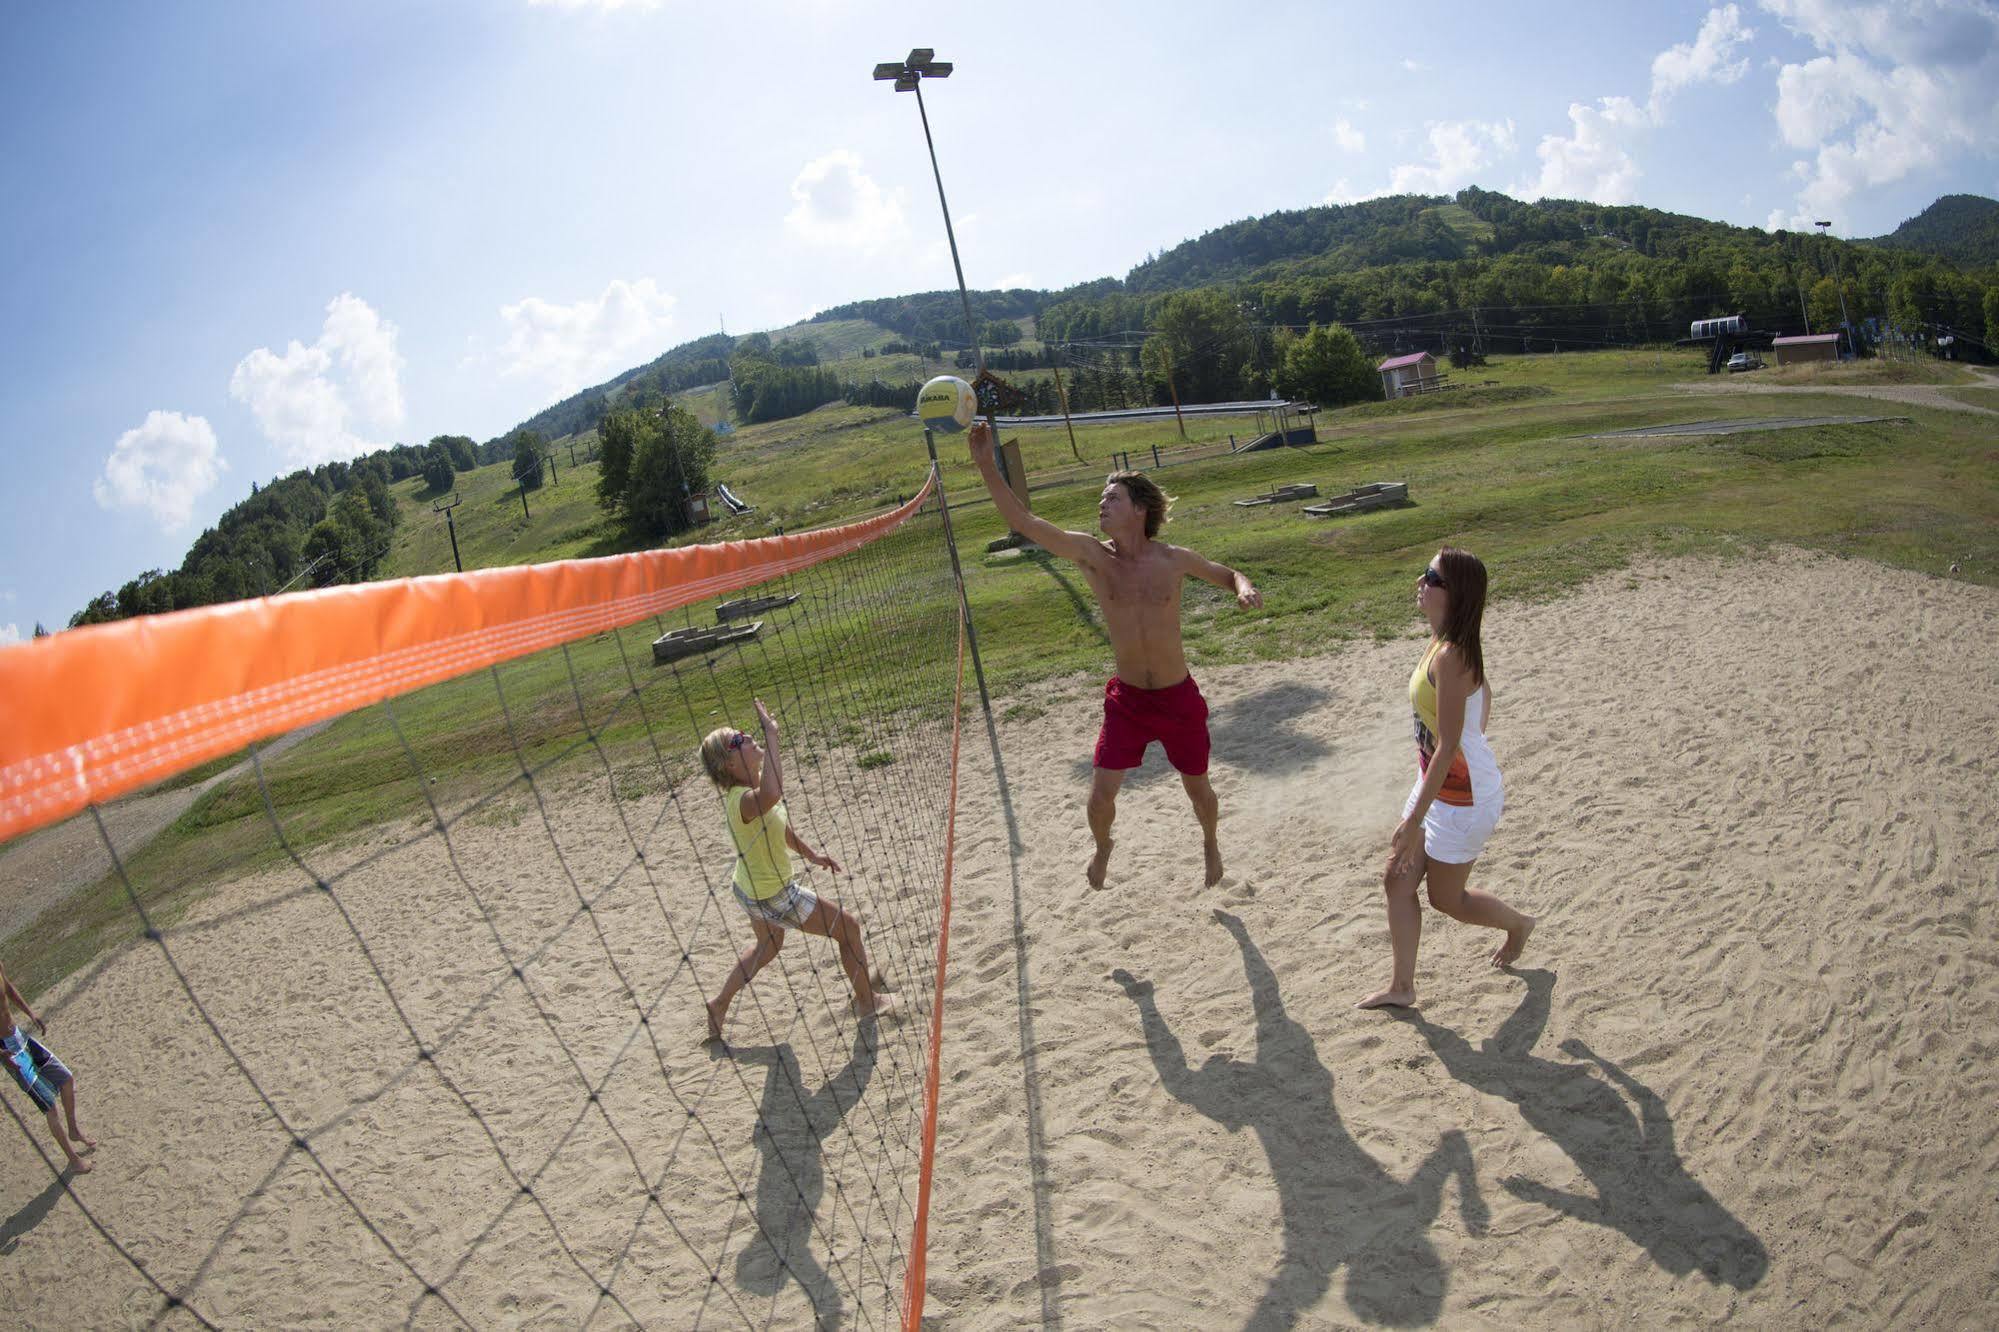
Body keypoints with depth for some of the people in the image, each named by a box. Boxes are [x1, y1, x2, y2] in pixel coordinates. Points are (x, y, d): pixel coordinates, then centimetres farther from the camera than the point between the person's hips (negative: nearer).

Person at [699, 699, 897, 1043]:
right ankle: (867, 1000, 24)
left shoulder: (750, 791, -6)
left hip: (753, 887, 9)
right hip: (773, 897, -9)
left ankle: (719, 1005, 46)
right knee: (848, 926, 6)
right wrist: (771, 736, -57)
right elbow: (772, 794, -63)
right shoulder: (744, 800, -36)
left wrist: (810, 854, 22)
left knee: (767, 946, 35)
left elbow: (779, 823, 13)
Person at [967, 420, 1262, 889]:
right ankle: (1103, 847, 29)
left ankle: (1210, 842, 50)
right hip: (1126, 699, 0)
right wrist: (986, 465, -27)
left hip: (1179, 697, 0)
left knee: (1198, 789, 15)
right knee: (1100, 794, -6)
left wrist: (1244, 588, -14)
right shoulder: (1092, 555, -10)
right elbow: (1023, 522, -19)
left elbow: (1226, 573, 10)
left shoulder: (1173, 559, -9)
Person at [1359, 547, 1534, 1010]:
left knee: (1445, 898, 12)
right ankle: (1401, 987, 23)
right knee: (1397, 880, 12)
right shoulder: (1446, 643, 0)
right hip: (1439, 783, 9)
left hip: (1462, 797, -9)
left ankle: (1518, 924, 40)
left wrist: (1414, 820, -27)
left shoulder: (1449, 658, -28)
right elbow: (1485, 693, 18)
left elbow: (1447, 747, -29)